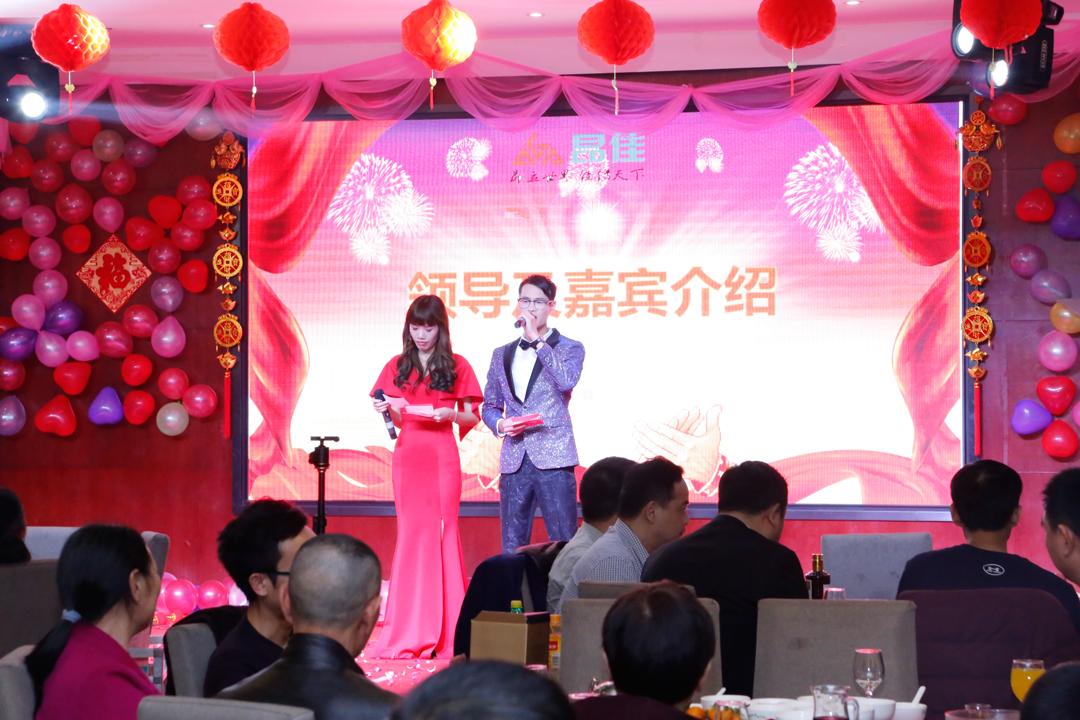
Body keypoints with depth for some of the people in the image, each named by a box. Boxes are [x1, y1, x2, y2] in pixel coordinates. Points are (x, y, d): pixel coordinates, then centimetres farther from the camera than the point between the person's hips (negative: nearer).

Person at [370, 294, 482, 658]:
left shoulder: (456, 366, 3)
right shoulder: (398, 366, 10)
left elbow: (472, 418, 5)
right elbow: (397, 419, 11)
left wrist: (451, 415, -15)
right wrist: (386, 410, -10)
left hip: (442, 457, -2)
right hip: (407, 454, 2)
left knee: (442, 530, -2)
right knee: (411, 532, 2)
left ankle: (446, 631, 2)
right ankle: (410, 632, 4)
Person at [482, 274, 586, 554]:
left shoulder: (570, 349, 6)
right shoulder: (502, 354, 18)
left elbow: (567, 381, -15)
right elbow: (489, 405, 20)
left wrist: (537, 340, -12)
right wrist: (499, 424, -2)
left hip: (553, 458, -4)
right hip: (514, 460, 4)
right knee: (512, 549, 4)